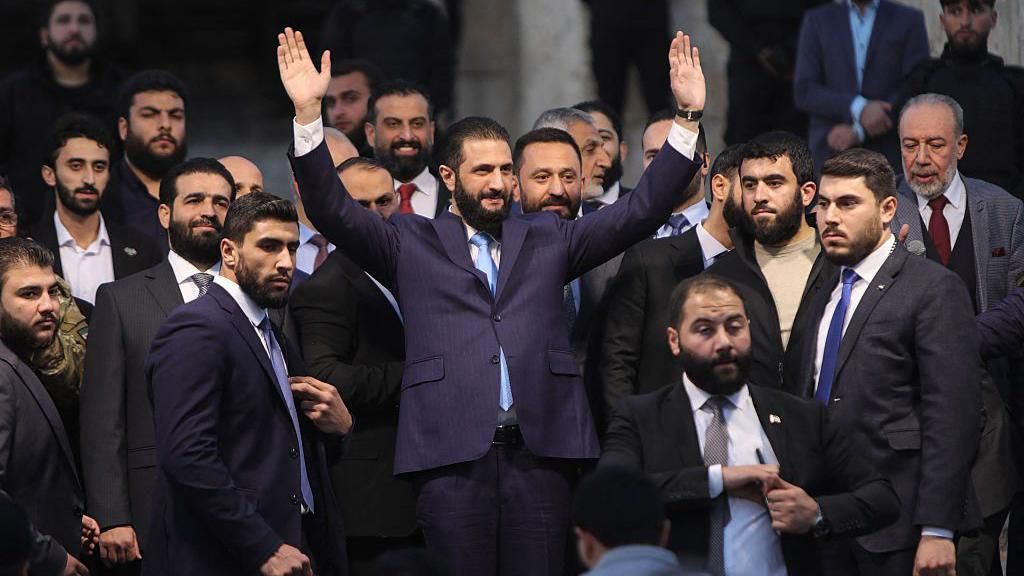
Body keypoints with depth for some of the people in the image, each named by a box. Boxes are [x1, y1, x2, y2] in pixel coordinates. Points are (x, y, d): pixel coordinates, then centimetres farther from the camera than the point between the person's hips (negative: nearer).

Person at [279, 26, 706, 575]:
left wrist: (687, 119, 4)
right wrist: (308, 113, -10)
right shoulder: (411, 243, 12)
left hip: (540, 451, 2)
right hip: (452, 453, -2)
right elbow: (335, 212, 1)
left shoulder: (547, 240, 18)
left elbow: (639, 211, 12)